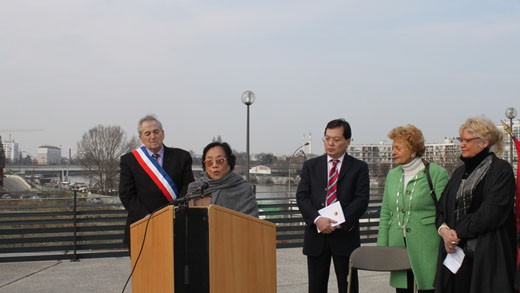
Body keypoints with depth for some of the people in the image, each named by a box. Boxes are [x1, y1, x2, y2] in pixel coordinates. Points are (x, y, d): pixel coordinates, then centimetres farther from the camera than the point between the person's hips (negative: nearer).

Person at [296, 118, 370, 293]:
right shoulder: (311, 166, 10)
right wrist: (317, 219, -17)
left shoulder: (359, 168, 4)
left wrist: (338, 223, -16)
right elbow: (302, 196, 0)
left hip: (345, 235, -2)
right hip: (316, 235, 2)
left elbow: (361, 200, -6)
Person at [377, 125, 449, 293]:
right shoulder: (392, 175, 13)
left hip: (426, 251, -5)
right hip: (399, 247, 5)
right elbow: (385, 214, 15)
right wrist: (381, 247, 9)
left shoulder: (436, 173, -4)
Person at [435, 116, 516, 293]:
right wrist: (444, 229, -6)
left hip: (488, 256, -6)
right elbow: (442, 208, 15)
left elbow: (492, 213, -14)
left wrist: (458, 232, -11)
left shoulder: (501, 170, -4)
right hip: (457, 252, 6)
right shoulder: (460, 172, 18)